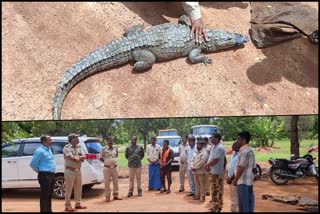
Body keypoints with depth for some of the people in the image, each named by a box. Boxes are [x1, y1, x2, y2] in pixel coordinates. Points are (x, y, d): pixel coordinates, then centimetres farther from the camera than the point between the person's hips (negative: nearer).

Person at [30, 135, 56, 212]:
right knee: (44, 195, -6)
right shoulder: (40, 151, -13)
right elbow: (33, 164, -14)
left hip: (51, 175, 9)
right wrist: (40, 171, -3)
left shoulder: (49, 149, 14)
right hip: (45, 175, -9)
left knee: (49, 194, 16)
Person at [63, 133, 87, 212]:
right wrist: (80, 157, -4)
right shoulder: (67, 147, -10)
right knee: (69, 189, -1)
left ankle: (78, 204, 25)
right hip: (70, 170, -7)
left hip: (78, 170, 7)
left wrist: (76, 157, -14)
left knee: (78, 188, 13)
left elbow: (84, 156, 4)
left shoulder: (79, 147, 12)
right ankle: (67, 206, 7)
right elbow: (72, 158, -20)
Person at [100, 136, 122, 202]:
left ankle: (116, 195, 19)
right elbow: (101, 158, 0)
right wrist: (107, 162, 2)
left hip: (114, 167, 4)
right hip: (107, 168, -4)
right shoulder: (104, 149, -6)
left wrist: (113, 162, 11)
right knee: (107, 182, -1)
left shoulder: (115, 148, 7)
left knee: (115, 182, 9)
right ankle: (107, 197, 7)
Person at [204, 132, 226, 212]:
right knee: (215, 190, 17)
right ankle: (215, 206, 28)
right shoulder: (214, 146, 12)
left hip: (217, 172, -10)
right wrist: (208, 165, 4)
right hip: (214, 171, 10)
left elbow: (215, 160, -25)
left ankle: (217, 208, 3)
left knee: (217, 190, -4)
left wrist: (207, 165, -11)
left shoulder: (219, 148, -21)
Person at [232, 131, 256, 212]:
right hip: (248, 181, 10)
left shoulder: (244, 151, -17)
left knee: (243, 204, -5)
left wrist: (235, 180, -12)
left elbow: (241, 168, -20)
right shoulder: (250, 150, 15)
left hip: (243, 181, -10)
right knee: (248, 203, 12)